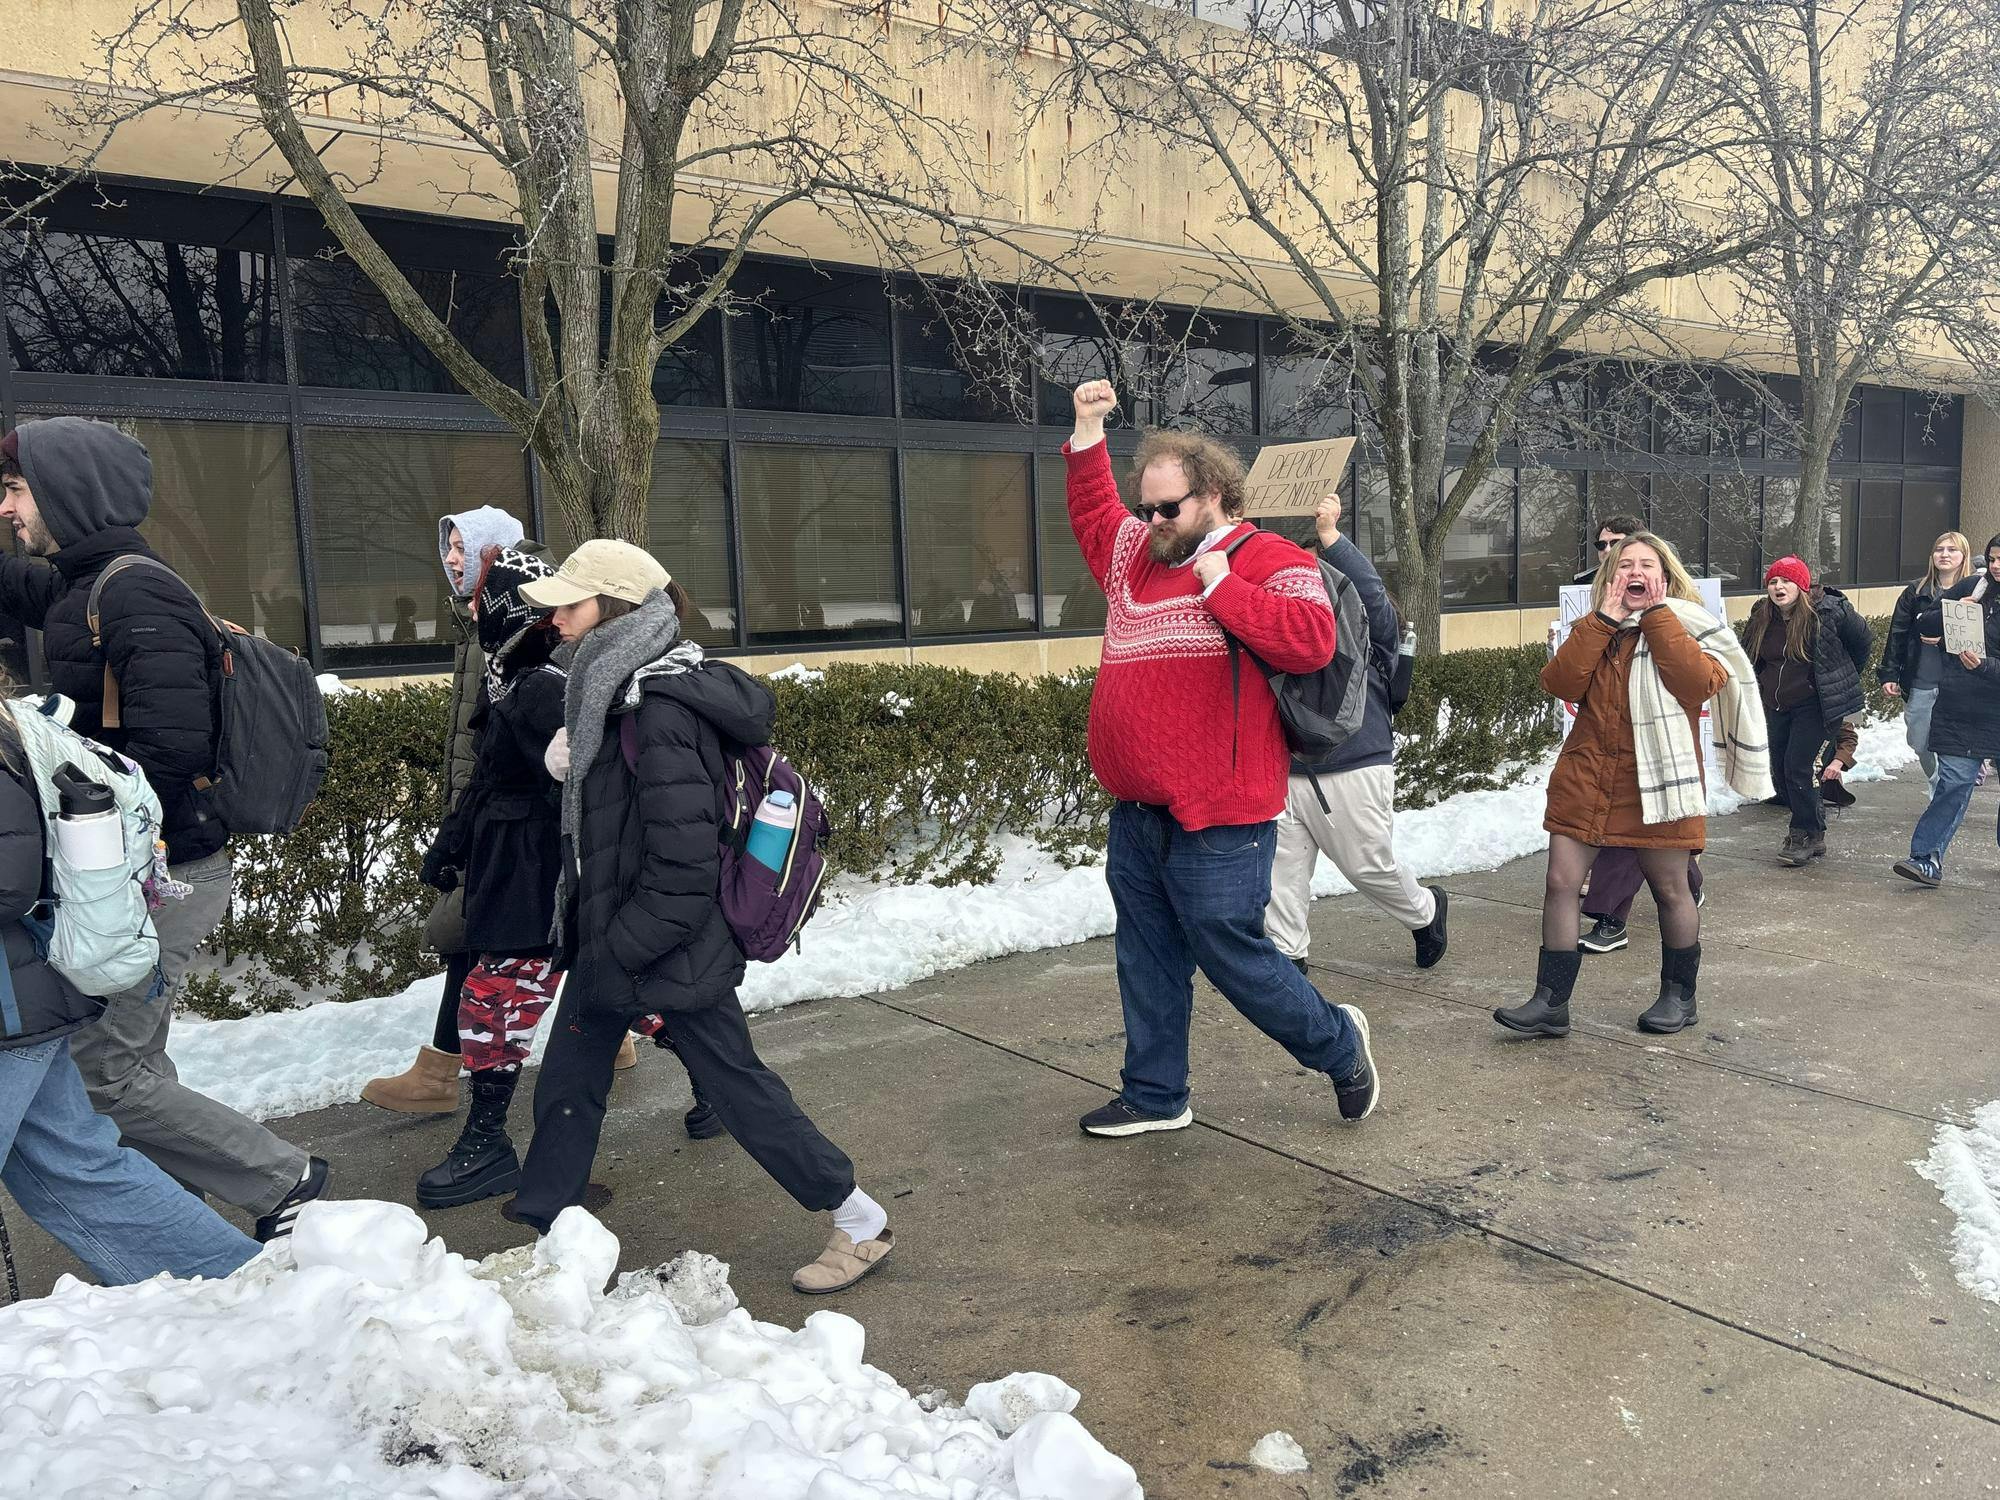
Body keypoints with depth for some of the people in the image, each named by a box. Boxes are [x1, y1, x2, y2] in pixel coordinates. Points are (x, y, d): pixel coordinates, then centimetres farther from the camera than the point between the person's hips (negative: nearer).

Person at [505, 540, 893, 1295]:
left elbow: (682, 865, -26)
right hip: (611, 936, 9)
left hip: (670, 948, -9)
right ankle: (541, 1228, 35)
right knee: (565, 1084, 17)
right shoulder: (617, 691, 6)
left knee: (736, 1087, 3)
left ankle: (861, 1222, 19)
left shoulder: (659, 710, -24)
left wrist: (614, 953, -19)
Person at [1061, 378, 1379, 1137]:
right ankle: (1155, 1096, 28)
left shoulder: (1269, 560, -9)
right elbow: (1093, 514, 33)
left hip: (1216, 820, -8)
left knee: (1232, 955, 0)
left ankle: (1337, 1043, 24)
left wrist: (1222, 587, -22)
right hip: (1136, 813, 8)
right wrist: (1087, 435, 22)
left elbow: (1312, 640, -25)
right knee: (1148, 959, 15)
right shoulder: (1138, 554, 14)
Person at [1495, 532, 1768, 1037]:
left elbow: (1700, 683, -20)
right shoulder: (1595, 630, 10)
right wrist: (1605, 619, -10)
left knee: (1670, 891, 9)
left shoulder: (1686, 628, 1)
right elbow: (1561, 682, -8)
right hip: (1586, 779, 3)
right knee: (1560, 884, -2)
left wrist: (1656, 616, -14)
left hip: (1656, 780, -3)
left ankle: (1679, 995, 29)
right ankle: (1550, 1002, 4)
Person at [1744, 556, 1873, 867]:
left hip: (1813, 704, -6)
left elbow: (1863, 641, 2)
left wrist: (1842, 678, 11)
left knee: (1797, 767, -12)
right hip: (1775, 705, 6)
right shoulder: (1761, 617, 1)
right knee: (1779, 768, 9)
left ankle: (1807, 835, 2)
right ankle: (1809, 828, 26)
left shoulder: (1828, 611, -13)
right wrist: (1762, 689, 18)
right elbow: (1751, 657, 18)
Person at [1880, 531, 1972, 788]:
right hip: (1920, 682, 3)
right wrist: (1889, 674, 1)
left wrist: (1945, 639, -18)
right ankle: (1937, 787, 36)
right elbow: (1897, 635, 6)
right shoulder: (1916, 591, 7)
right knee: (1920, 744, 13)